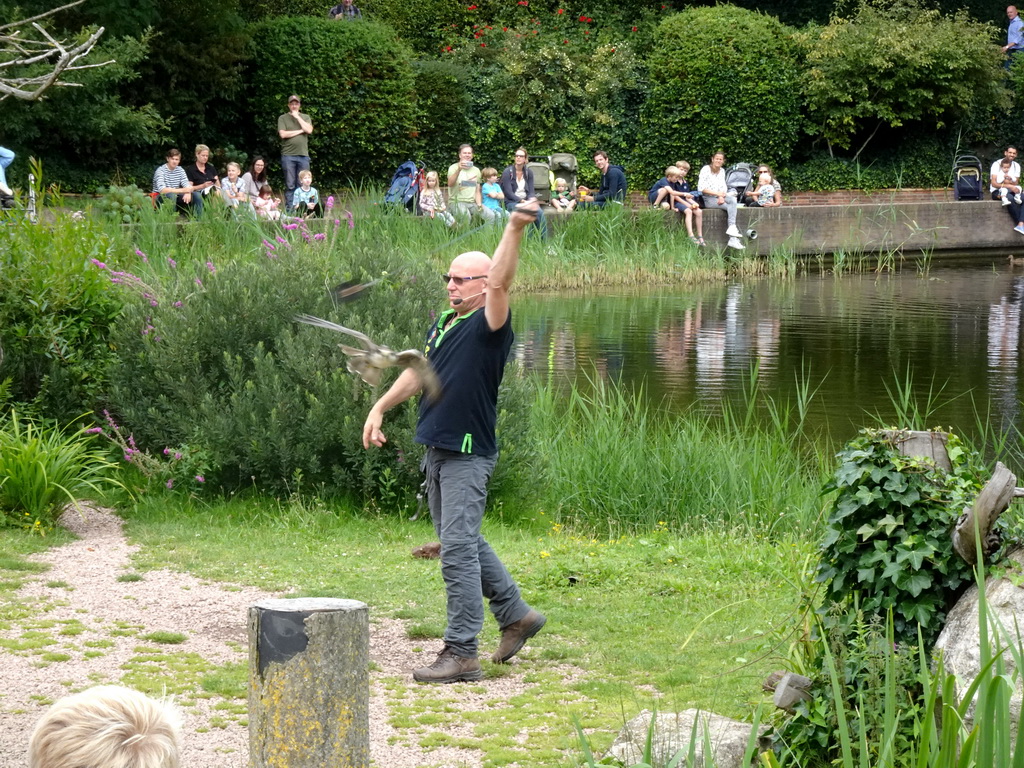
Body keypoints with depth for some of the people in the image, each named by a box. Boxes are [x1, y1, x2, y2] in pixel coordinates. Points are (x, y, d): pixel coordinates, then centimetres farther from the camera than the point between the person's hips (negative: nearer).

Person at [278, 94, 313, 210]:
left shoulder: (305, 117, 14)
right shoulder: (283, 118, 7)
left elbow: (309, 130, -3)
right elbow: (283, 134, -6)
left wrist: (297, 117, -1)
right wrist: (300, 131, -3)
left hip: (303, 154, 2)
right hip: (288, 155, -2)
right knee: (290, 185, -2)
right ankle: (289, 209, 0)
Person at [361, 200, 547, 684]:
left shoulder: (488, 327, -12)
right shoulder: (442, 325, 13)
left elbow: (501, 283, -29)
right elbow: (418, 373, 25)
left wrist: (515, 230, -40)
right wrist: (380, 408, 21)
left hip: (469, 455, -9)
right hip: (437, 451, 9)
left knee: (458, 548, -12)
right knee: (464, 543, 18)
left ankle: (461, 653, -10)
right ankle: (517, 616, 32)